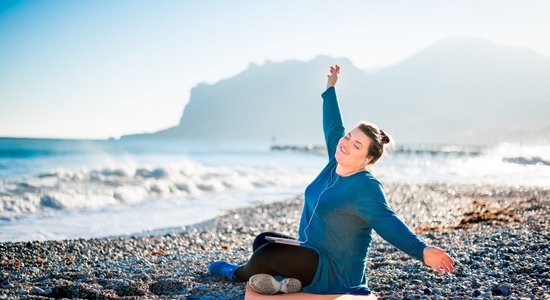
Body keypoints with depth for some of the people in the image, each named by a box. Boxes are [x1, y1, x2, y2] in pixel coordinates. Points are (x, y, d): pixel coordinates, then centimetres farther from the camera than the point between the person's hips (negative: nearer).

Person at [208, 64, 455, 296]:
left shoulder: (366, 187, -21)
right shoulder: (336, 163, 4)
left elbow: (389, 224, -29)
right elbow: (333, 126, 16)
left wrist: (422, 251, -44)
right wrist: (330, 88, 27)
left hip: (334, 272, -10)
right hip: (313, 253, 10)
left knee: (266, 255, -25)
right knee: (263, 240, 19)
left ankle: (238, 274, 8)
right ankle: (284, 281, -6)